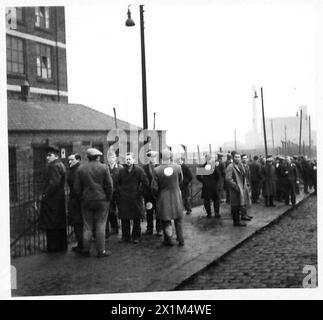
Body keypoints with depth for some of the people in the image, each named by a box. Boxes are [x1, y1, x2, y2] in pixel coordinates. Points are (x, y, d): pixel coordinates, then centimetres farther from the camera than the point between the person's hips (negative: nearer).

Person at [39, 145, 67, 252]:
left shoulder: (54, 166, -15)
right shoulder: (61, 165, 16)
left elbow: (54, 183, -25)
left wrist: (45, 194, -17)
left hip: (52, 199, -10)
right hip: (60, 199, 10)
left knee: (51, 225, -4)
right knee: (60, 224, 14)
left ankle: (53, 247, 0)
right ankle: (62, 246, 20)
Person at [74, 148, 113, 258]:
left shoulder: (80, 169, 1)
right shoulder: (104, 168, -6)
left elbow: (76, 187, 1)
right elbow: (109, 186, -7)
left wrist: (81, 198, 11)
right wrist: (108, 199, 4)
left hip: (86, 201, 2)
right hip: (101, 201, -2)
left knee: (87, 226, 9)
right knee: (100, 226, 3)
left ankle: (86, 250, 14)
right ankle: (101, 251, 6)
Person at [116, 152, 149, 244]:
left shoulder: (139, 170, -4)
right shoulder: (122, 171, 8)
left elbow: (145, 183, -4)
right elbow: (118, 184, 16)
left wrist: (139, 192, -7)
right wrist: (119, 193, 6)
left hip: (136, 198, -3)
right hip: (123, 199, 3)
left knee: (136, 219, 3)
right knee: (124, 219, 5)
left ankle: (136, 237, 13)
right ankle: (126, 236, 16)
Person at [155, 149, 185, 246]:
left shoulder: (157, 170, -16)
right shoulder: (177, 167, -12)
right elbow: (180, 181, 3)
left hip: (163, 197, -1)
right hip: (176, 196, 1)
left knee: (165, 219, 13)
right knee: (178, 218, 16)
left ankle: (168, 240, 17)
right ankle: (181, 240, 19)